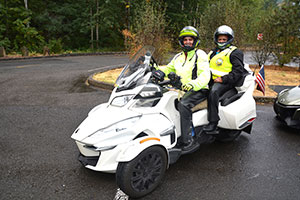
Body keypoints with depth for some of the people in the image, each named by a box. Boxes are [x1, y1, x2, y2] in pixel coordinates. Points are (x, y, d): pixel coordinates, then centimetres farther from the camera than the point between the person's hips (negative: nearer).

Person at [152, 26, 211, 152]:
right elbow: (169, 68, 24)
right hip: (182, 89, 7)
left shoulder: (200, 54, -2)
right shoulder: (178, 57, 19)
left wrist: (194, 83, -35)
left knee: (183, 104, -35)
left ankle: (188, 140, -33)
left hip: (199, 89, -7)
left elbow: (205, 75, -14)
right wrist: (160, 72, -2)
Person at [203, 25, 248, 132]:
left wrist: (223, 79, -18)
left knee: (213, 91, -35)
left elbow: (238, 71, -8)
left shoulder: (235, 53, 2)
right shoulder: (213, 52, 24)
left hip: (226, 81, -8)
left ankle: (213, 121, -34)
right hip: (212, 79, 8)